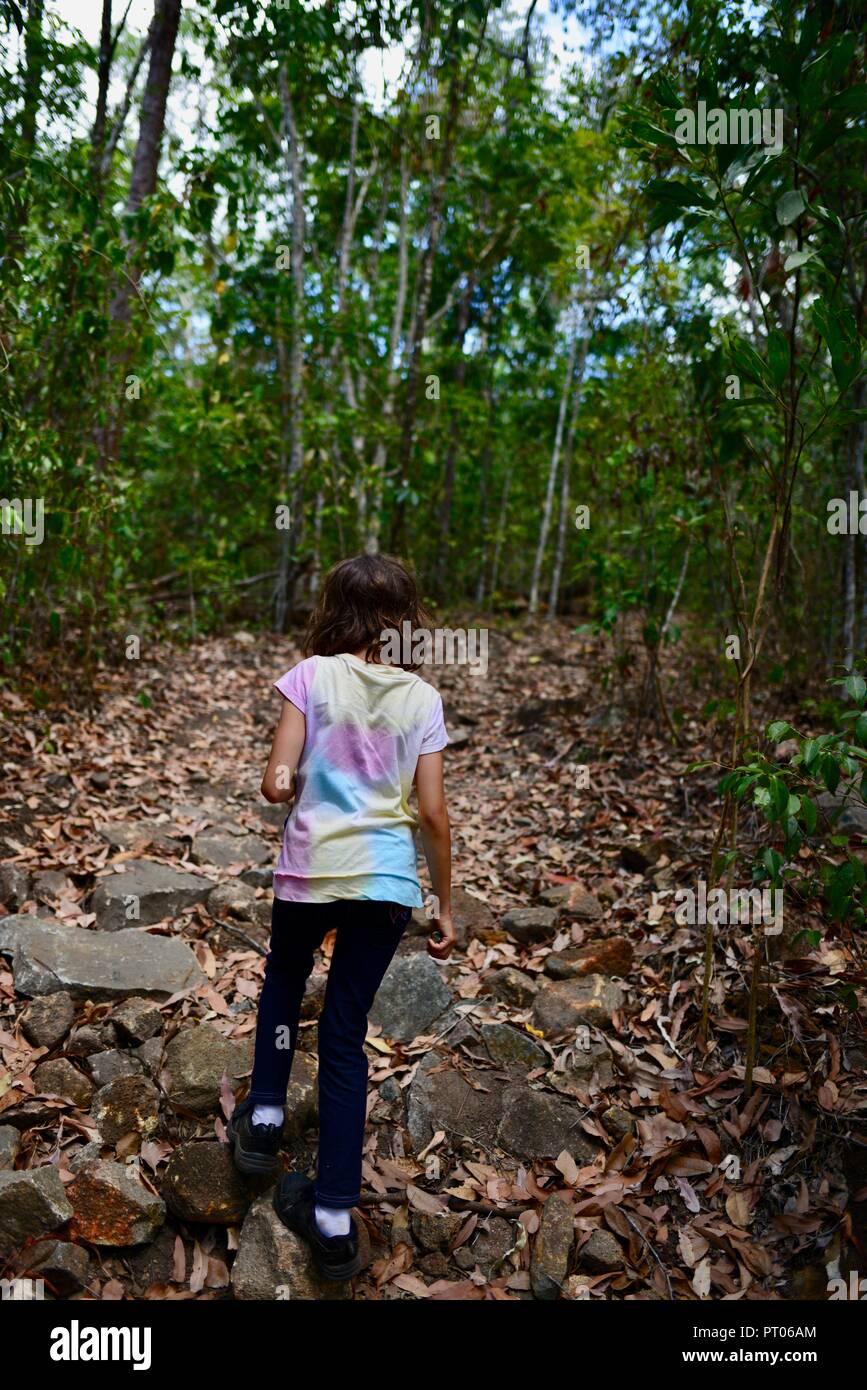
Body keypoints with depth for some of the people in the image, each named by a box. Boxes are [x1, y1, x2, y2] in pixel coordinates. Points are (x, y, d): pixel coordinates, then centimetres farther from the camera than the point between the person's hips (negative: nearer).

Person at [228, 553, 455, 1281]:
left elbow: (277, 783, -10)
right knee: (347, 1032, 11)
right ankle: (334, 1218, 17)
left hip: (312, 868, -1)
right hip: (388, 879, 2)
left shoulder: (311, 676, -4)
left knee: (284, 980, 31)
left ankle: (264, 1117, 29)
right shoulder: (422, 698, 2)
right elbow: (434, 813, -1)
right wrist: (445, 905, 9)